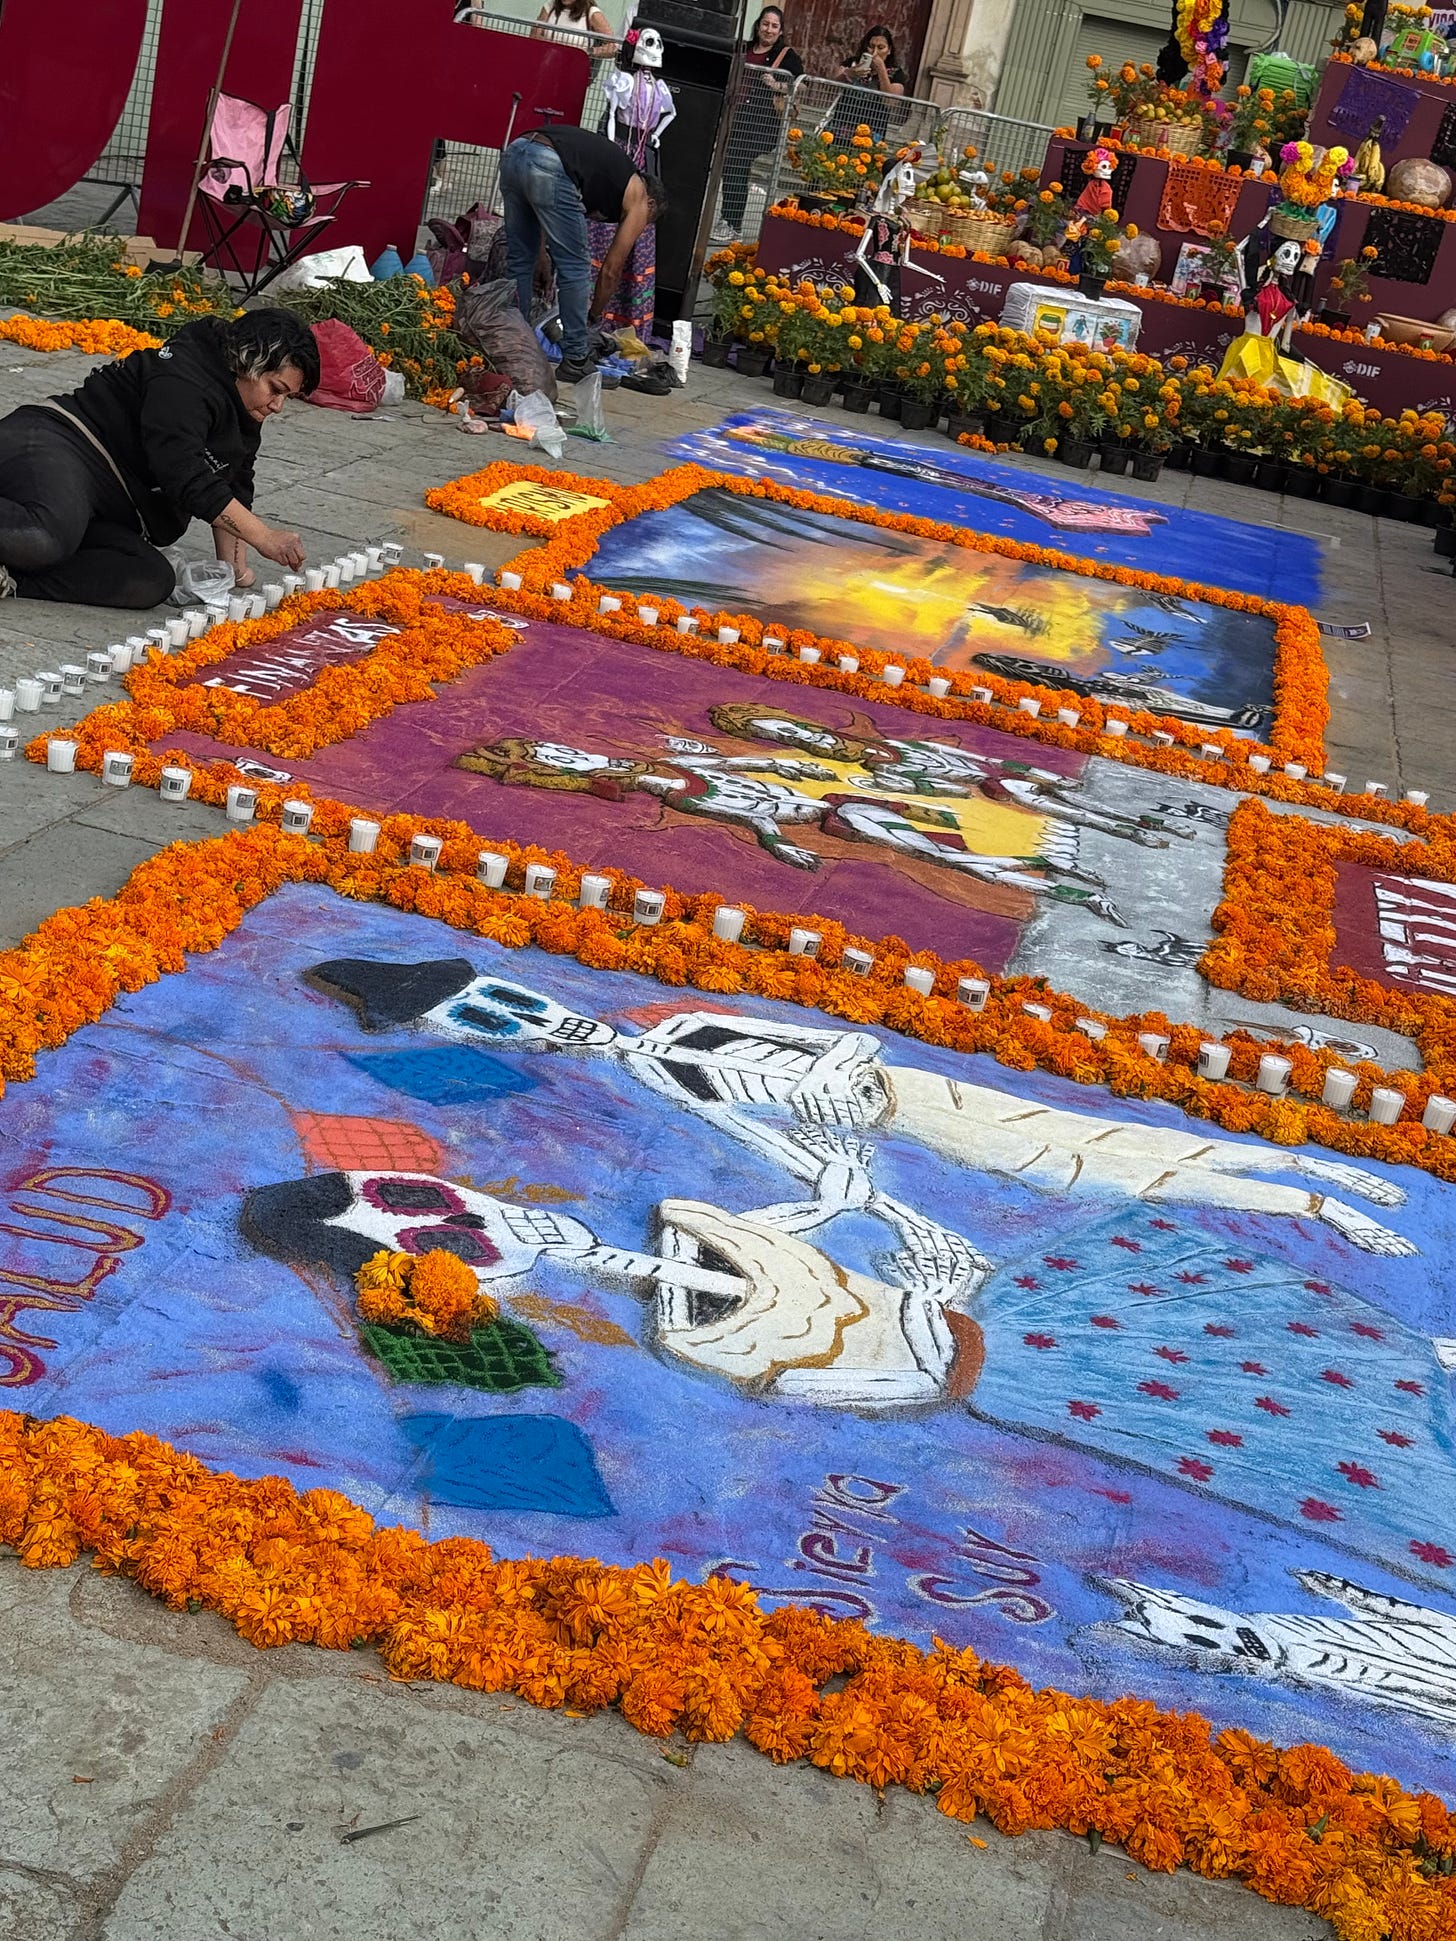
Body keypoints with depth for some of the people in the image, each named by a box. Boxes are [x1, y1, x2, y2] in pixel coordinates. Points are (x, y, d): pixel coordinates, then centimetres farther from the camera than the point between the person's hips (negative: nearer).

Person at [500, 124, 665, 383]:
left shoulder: (613, 168, 37)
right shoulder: (638, 200, 17)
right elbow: (611, 270, 19)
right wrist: (594, 315, 35)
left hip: (514, 151, 7)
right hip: (549, 167, -7)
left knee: (519, 260, 19)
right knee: (575, 268, 6)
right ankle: (575, 361, 9)